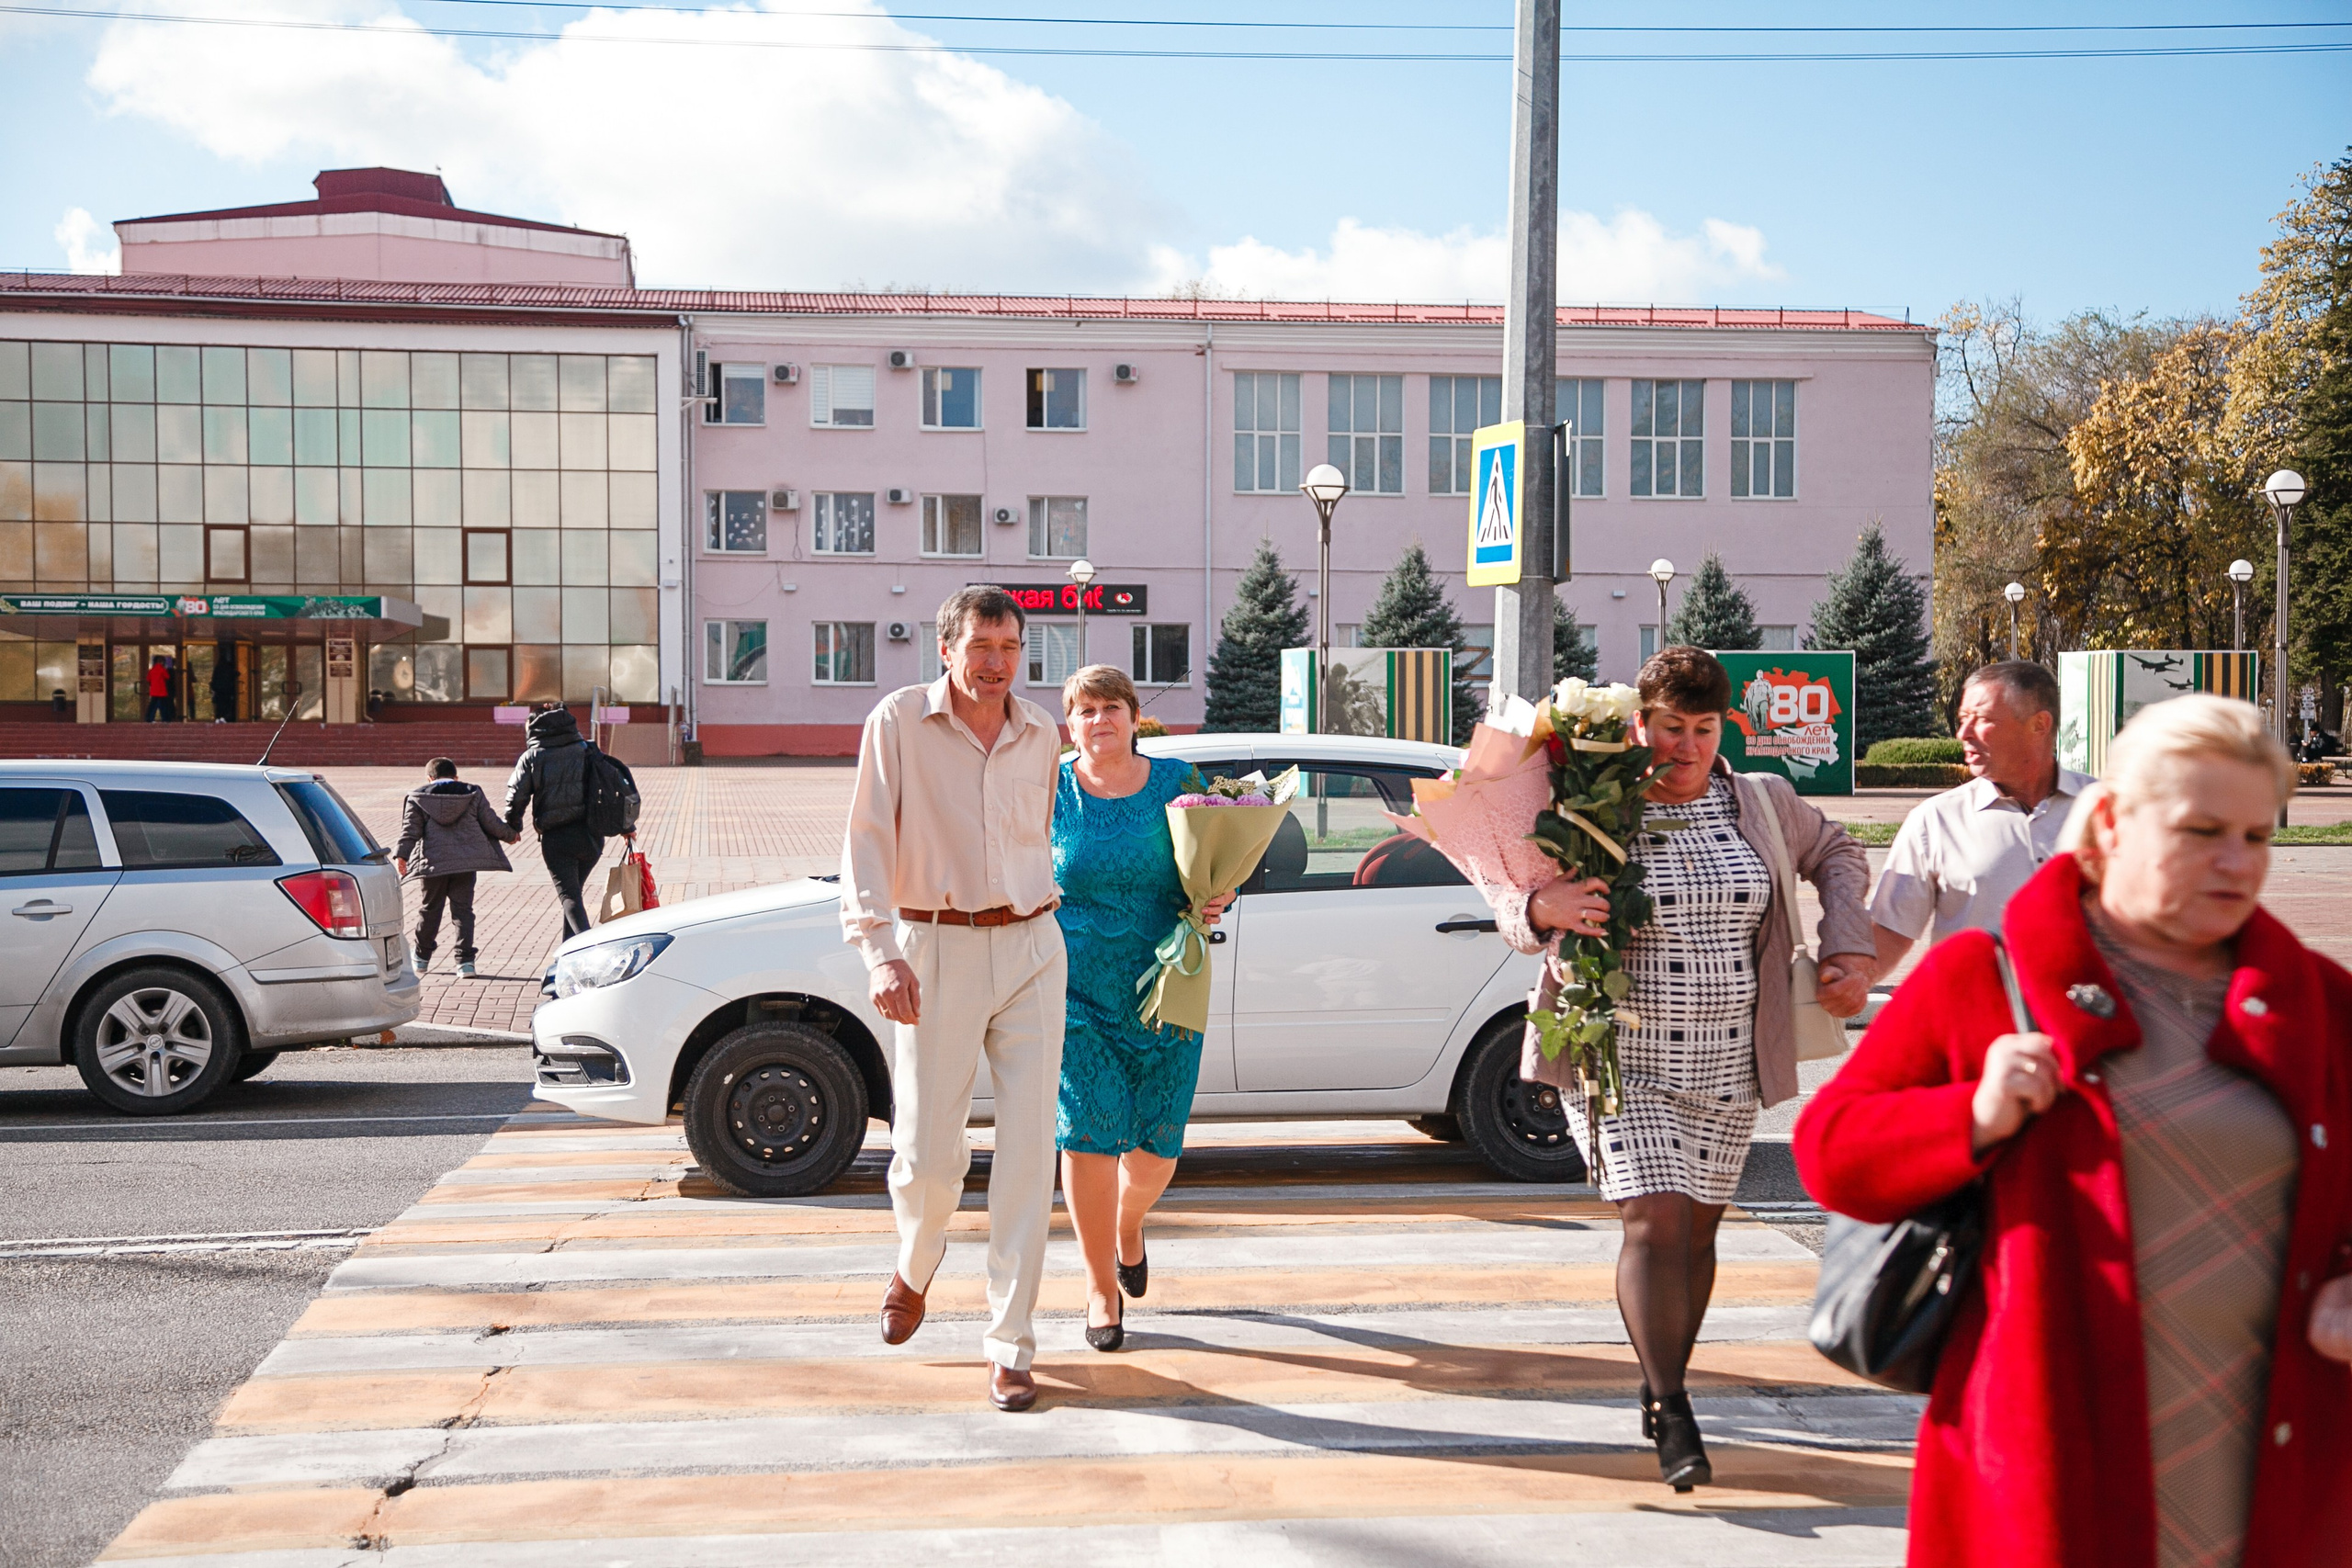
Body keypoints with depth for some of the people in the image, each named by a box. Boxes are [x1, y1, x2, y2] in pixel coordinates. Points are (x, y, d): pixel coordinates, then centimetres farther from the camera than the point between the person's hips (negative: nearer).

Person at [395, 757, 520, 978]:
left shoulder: (417, 798, 5)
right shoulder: (473, 795, 7)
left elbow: (410, 830, -4)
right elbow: (491, 823, 7)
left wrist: (400, 855, -7)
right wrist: (510, 834, 24)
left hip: (433, 861, -1)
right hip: (466, 860, 1)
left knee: (429, 908, 13)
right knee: (463, 909, 5)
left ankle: (422, 956, 29)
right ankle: (465, 960, -1)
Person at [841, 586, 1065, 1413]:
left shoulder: (1042, 734, 8)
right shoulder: (900, 721, -4)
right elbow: (866, 842, -9)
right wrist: (880, 952, -20)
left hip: (1031, 950, 3)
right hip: (937, 953, -3)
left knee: (1028, 1150, -3)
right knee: (926, 1153, 1)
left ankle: (1010, 1345, 5)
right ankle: (915, 1267, 36)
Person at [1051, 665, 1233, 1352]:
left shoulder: (1177, 782, 3)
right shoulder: (1049, 792, 1)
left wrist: (1217, 900, -10)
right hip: (1074, 988, -1)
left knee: (1156, 1146, 2)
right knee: (1089, 1128, -11)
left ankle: (1128, 1225, 38)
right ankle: (1101, 1287, 6)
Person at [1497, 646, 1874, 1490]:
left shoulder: (1763, 804, 5)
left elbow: (1837, 855, 22)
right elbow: (1510, 904, -2)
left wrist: (1849, 950, 9)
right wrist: (1543, 908, -26)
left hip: (1728, 1068, 4)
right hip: (1620, 1062, -4)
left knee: (1697, 1227, 10)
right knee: (1655, 1223, -13)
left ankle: (1663, 1389, 28)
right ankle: (1671, 1417, -6)